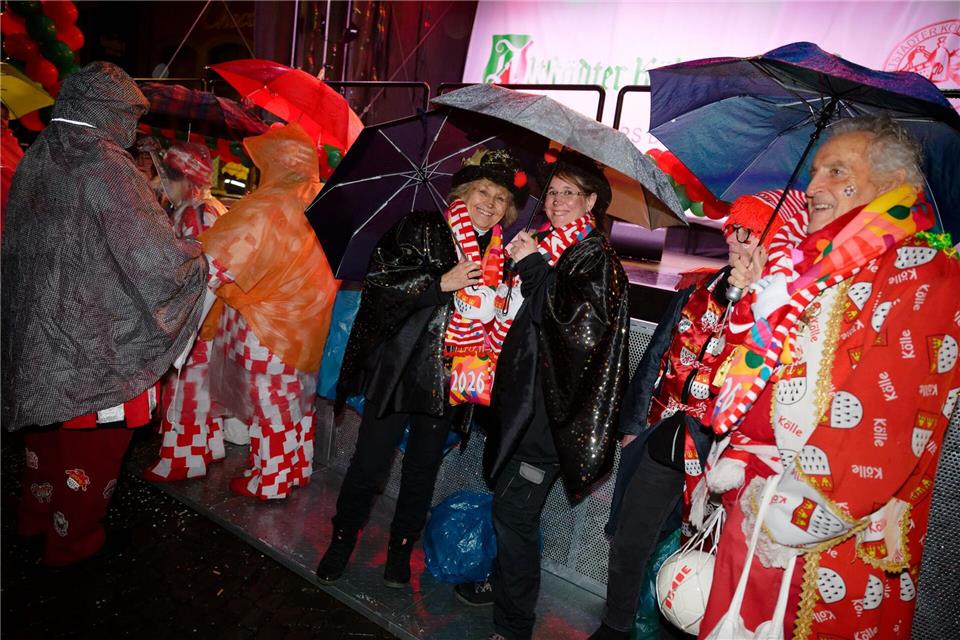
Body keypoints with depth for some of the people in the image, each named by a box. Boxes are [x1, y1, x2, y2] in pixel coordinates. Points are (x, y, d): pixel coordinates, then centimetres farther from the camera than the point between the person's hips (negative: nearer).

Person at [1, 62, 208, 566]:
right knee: (91, 444, 11)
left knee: (48, 427, 25)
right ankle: (71, 542, 28)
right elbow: (158, 261, -26)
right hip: (96, 343, -7)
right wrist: (203, 264, -5)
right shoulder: (106, 168, -21)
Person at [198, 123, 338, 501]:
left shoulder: (265, 209, -23)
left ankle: (269, 481, 24)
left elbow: (217, 267, -23)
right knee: (297, 397, 20)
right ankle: (298, 467, 34)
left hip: (265, 327, -6)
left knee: (269, 402, 9)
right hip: (305, 323, 6)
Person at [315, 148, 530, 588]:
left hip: (450, 377, 3)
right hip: (400, 366, -3)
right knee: (370, 462, 4)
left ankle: (401, 547, 32)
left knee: (424, 468, 13)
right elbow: (380, 278, -10)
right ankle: (343, 539, 27)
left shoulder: (502, 256, 8)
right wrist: (441, 282, -17)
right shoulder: (422, 230, -2)